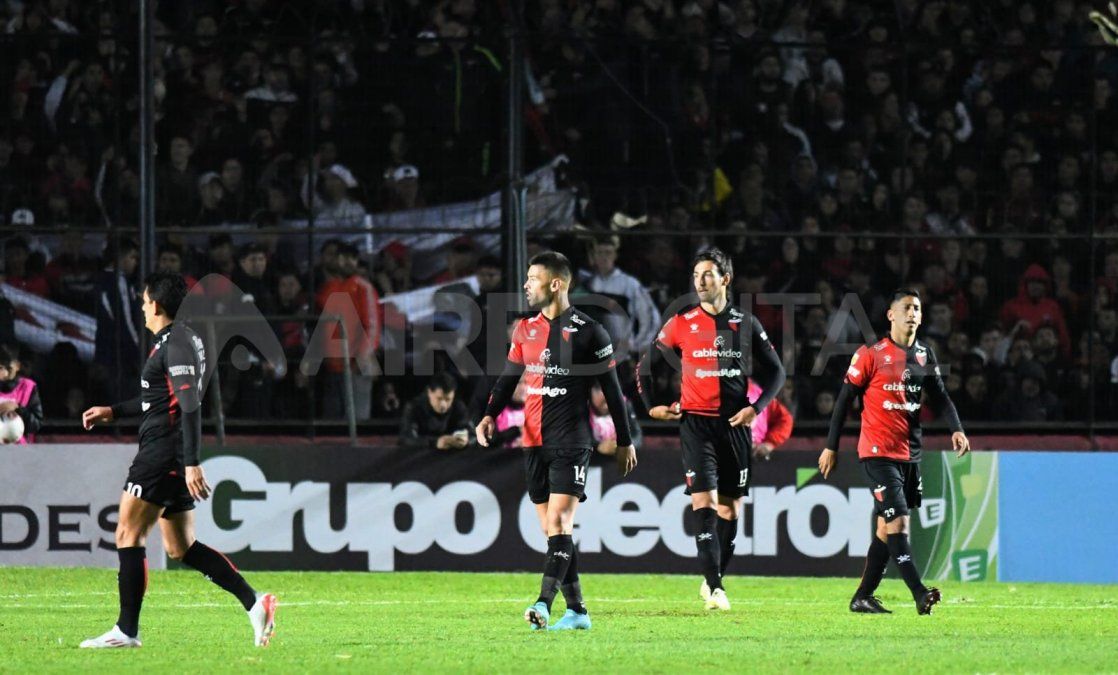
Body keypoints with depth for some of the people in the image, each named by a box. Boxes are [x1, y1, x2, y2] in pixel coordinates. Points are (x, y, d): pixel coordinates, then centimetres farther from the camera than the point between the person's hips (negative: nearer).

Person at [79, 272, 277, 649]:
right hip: (169, 456, 10)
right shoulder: (171, 341, 19)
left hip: (163, 451, -10)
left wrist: (191, 462, -25)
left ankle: (127, 631, -6)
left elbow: (190, 406, -20)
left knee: (128, 535, -7)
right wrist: (112, 413, 30)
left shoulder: (176, 343, -13)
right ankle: (254, 603, 4)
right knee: (180, 547, 10)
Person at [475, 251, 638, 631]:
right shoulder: (525, 330, 12)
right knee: (552, 529, 6)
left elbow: (612, 389, 1)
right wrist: (490, 415, 1)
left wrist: (625, 442, 4)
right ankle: (576, 611, 12)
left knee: (559, 522, -16)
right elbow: (508, 378, 19)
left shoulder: (589, 332, -4)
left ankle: (544, 604, -28)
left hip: (571, 442, -6)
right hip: (534, 443, 6)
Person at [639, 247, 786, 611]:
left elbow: (775, 371, 11)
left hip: (735, 423, 2)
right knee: (704, 504, -14)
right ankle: (714, 587, -18)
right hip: (696, 421, -2)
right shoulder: (681, 323, 2)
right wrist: (651, 406, 4)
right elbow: (646, 364, 13)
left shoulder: (746, 323, 5)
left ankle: (712, 580, 22)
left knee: (730, 509, 7)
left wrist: (756, 407, -2)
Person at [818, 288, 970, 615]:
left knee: (886, 527, 9)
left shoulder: (924, 355, 10)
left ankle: (862, 597, 16)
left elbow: (941, 397, 11)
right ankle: (920, 594, -21)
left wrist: (956, 429, -8)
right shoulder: (871, 354, -7)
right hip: (878, 451, -7)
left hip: (910, 453, 7)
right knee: (897, 522, -16)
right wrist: (831, 446, -3)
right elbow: (845, 399, -3)